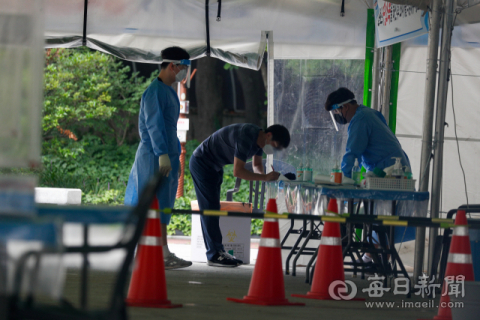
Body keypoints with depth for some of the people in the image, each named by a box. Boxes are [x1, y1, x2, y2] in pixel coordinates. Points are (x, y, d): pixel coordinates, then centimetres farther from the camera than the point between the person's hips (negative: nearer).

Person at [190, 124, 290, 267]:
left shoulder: (259, 138, -2)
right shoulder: (246, 137, -32)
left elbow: (256, 164, 13)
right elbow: (237, 171, -33)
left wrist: (262, 175, -10)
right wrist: (265, 177, -32)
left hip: (214, 167, 10)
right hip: (201, 163, -10)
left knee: (213, 209, 10)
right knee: (209, 208, -11)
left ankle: (216, 252, 12)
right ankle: (215, 254, -12)